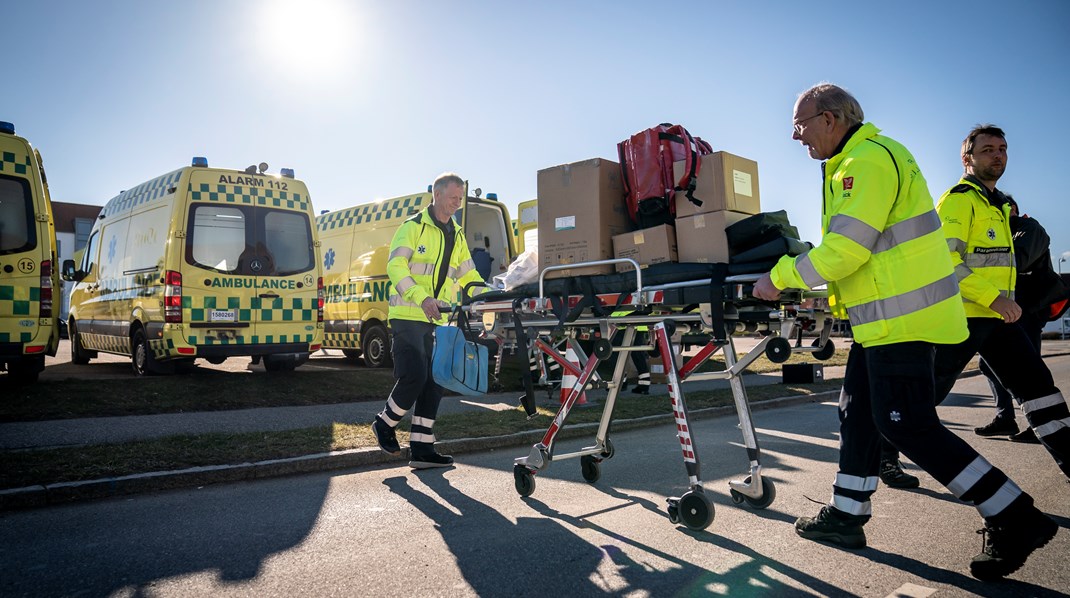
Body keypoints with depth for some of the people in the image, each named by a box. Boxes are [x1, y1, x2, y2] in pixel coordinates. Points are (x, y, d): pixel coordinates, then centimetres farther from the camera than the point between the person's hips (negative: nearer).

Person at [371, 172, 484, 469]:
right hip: (408, 317, -7)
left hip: (438, 320, 7)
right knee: (414, 377, -13)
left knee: (435, 382, 4)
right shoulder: (413, 227, -4)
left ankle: (421, 448, 11)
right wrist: (422, 298, -30)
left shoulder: (457, 236, 18)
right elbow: (396, 266, -15)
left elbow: (468, 275, 19)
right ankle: (385, 423, 15)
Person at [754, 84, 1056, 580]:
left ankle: (1014, 518, 7)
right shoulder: (854, 162, 17)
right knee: (859, 413, 13)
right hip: (885, 319, 11)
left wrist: (780, 278, -12)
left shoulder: (869, 160, -16)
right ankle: (847, 516, 23)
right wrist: (790, 277, 15)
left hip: (902, 316, -11)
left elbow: (844, 250, -22)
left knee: (908, 425, -6)